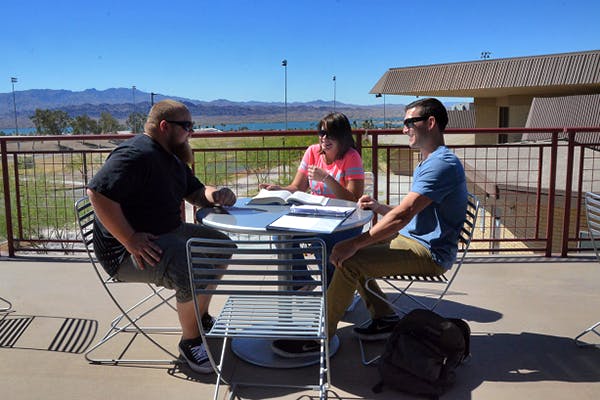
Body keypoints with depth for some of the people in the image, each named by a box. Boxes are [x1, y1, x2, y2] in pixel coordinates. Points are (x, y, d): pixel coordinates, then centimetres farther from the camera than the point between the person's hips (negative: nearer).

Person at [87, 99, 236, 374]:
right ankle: (190, 342, -4)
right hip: (126, 251, -11)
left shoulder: (173, 159, 14)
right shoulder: (136, 154, -20)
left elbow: (196, 192, 20)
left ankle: (201, 318, 25)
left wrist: (215, 195, -4)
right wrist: (130, 240, -30)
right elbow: (97, 193, -30)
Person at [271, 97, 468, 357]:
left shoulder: (442, 163, -19)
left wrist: (355, 244, -27)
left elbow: (402, 215, -27)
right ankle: (384, 317, 11)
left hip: (429, 252, -11)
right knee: (345, 248, 8)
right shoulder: (428, 162, 17)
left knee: (349, 261, -23)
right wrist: (378, 207, 2)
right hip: (409, 239, 11)